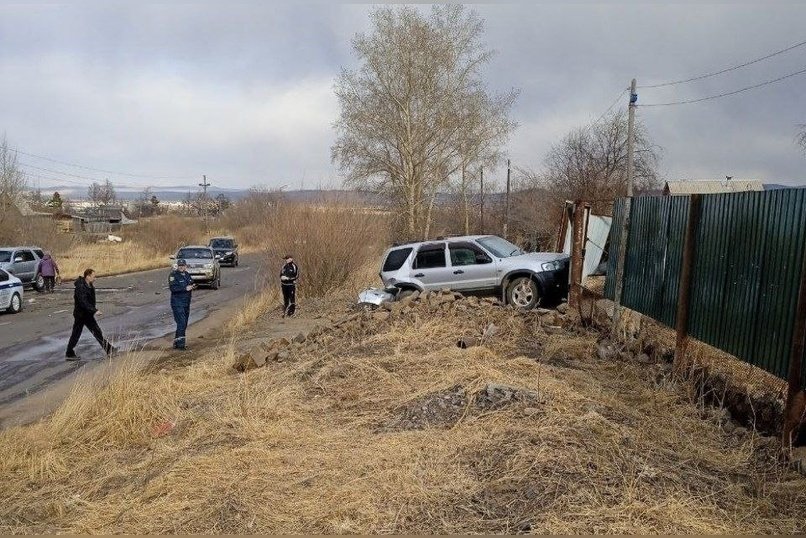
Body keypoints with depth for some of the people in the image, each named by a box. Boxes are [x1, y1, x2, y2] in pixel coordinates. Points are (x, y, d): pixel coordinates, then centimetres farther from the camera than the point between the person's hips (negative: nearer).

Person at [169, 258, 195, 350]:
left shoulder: (187, 274, 11)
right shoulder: (173, 275, -10)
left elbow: (190, 283, 24)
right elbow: (173, 288, -21)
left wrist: (192, 286, 1)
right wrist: (185, 288, -22)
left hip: (186, 302, 8)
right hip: (177, 302, -8)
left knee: (184, 324, 11)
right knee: (181, 322, -15)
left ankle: (176, 343, 21)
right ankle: (180, 343, -12)